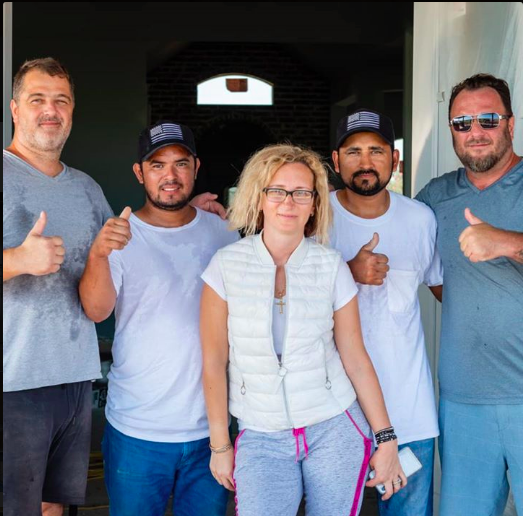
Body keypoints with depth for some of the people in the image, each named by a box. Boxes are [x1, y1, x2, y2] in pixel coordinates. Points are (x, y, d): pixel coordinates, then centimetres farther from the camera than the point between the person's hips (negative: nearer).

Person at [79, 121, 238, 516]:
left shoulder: (222, 233, 4)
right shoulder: (120, 236, -6)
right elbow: (96, 311, -20)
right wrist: (98, 255, -38)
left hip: (211, 426, 3)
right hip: (137, 429, -2)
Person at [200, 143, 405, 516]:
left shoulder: (331, 266, -3)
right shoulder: (227, 265, -5)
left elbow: (355, 358, 0)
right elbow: (214, 362, -2)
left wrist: (386, 440, 0)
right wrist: (220, 445, 0)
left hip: (335, 431, 1)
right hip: (261, 439, 0)